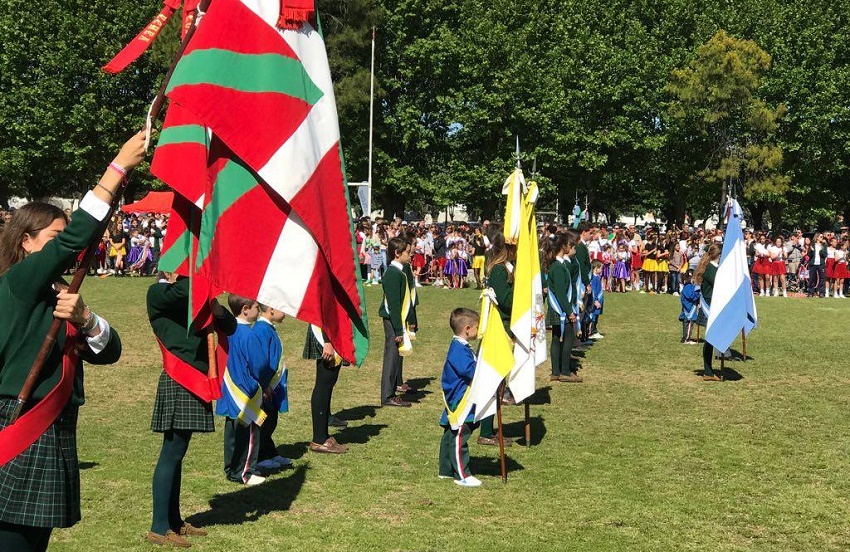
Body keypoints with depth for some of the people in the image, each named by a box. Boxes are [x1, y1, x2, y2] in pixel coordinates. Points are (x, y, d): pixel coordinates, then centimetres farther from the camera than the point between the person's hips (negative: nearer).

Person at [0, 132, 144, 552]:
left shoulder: (57, 296, 15)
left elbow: (108, 351, 10)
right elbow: (76, 239, -21)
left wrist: (84, 319, -11)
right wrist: (120, 166, -19)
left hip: (53, 435, 8)